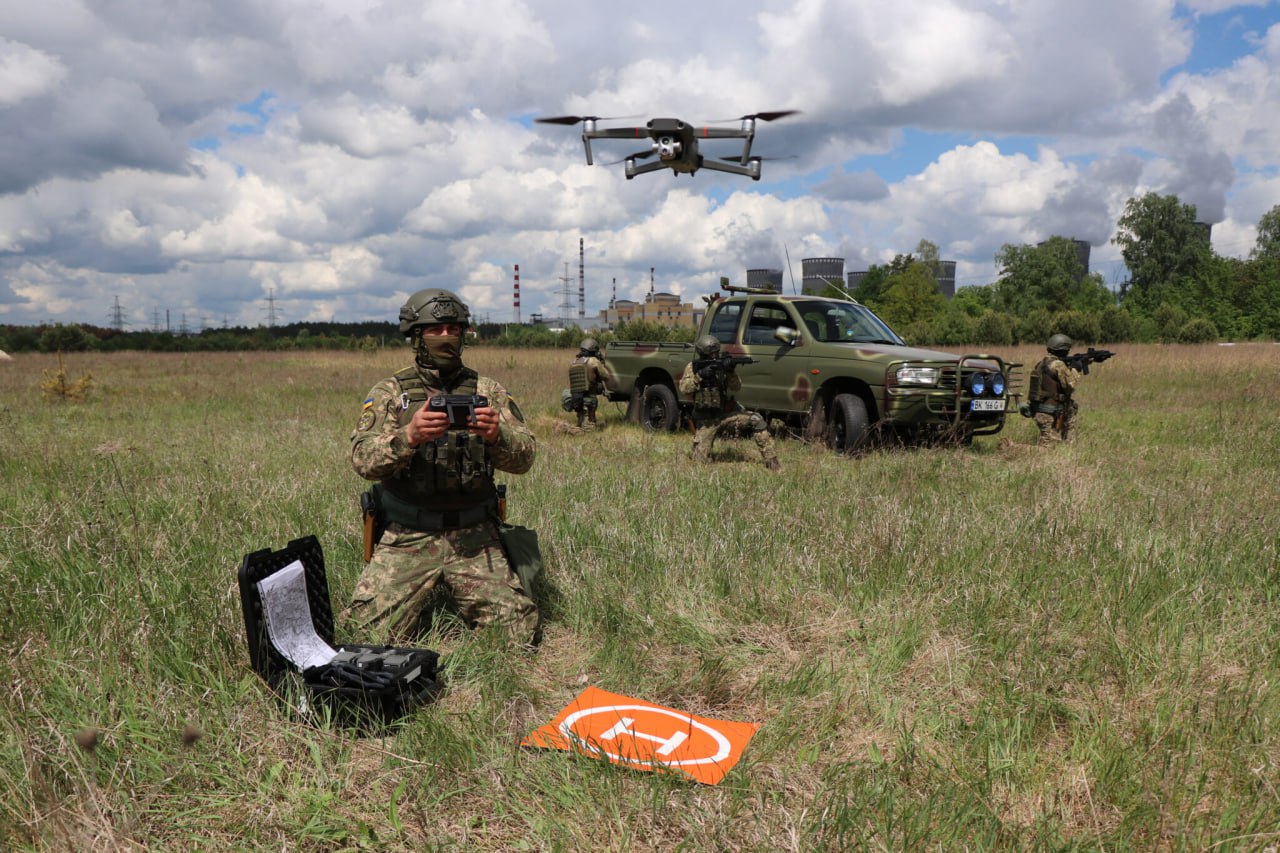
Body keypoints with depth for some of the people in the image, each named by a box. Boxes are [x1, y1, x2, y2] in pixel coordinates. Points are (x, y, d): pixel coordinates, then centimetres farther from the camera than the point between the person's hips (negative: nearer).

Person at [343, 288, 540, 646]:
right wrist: (408, 436, -28)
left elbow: (524, 456, -2)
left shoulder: (487, 391, 7)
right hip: (406, 536, -1)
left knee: (519, 629, -9)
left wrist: (496, 434, -24)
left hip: (474, 536, 1)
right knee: (366, 632, -13)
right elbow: (363, 459, -9)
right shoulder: (389, 392, 4)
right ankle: (423, 596, 15)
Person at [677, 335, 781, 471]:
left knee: (756, 420, -22)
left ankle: (771, 461, -19)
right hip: (705, 421, -1)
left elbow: (736, 388, -11)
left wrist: (730, 372, -28)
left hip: (727, 414, 1)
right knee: (700, 460, -7)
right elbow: (684, 389, -15)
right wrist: (699, 376, -27)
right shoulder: (693, 367, -1)